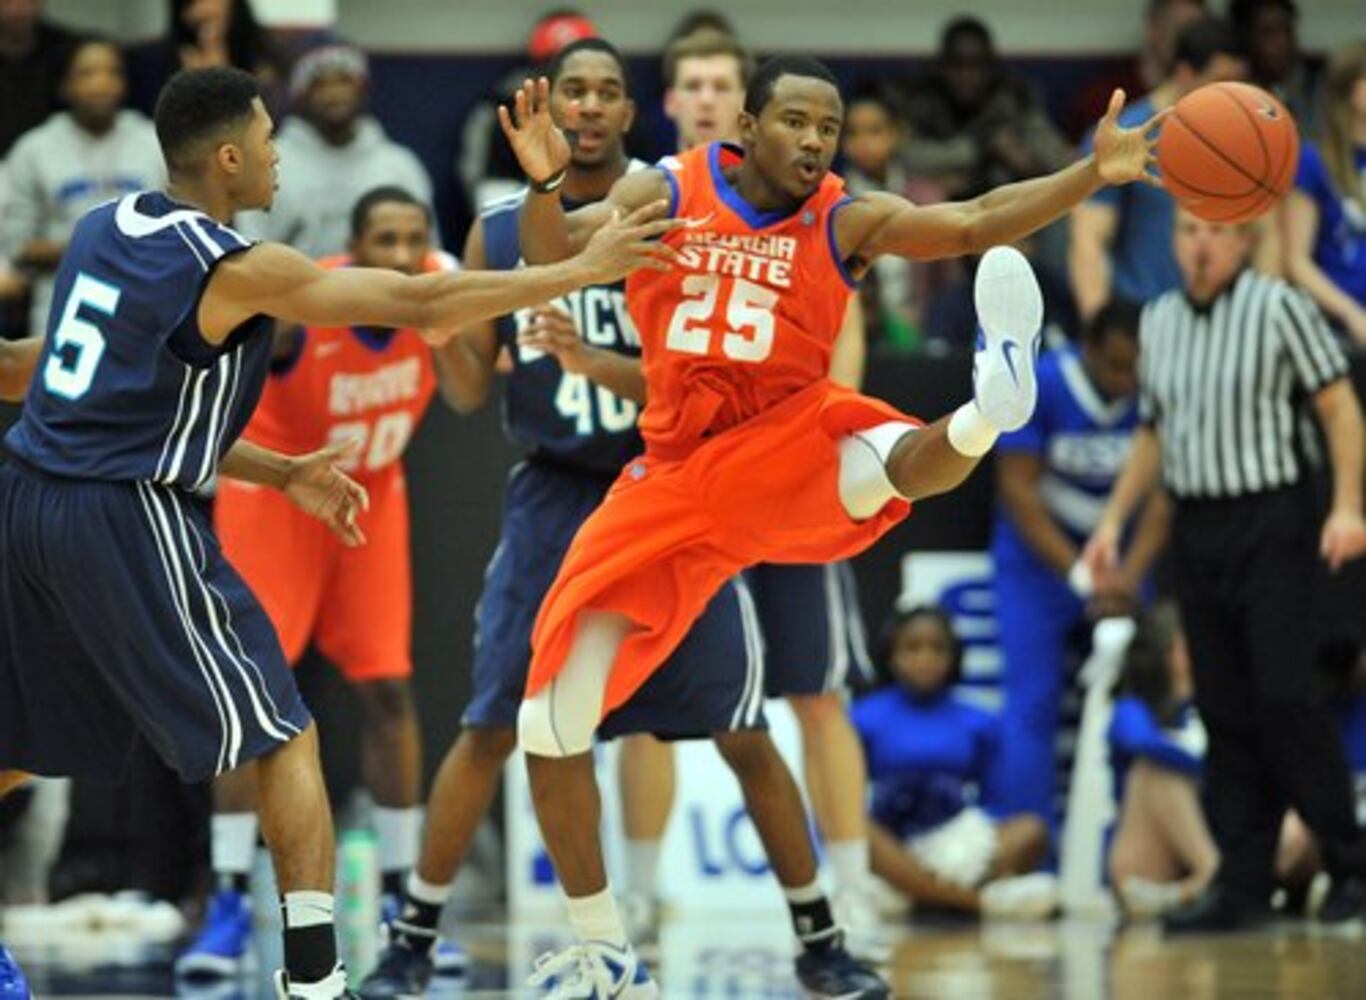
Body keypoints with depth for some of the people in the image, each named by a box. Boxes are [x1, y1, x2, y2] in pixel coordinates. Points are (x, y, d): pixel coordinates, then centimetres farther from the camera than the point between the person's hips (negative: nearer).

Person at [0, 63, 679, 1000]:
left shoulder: (103, 230, 13)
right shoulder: (239, 269, -10)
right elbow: (421, 304, -10)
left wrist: (283, 474, 19)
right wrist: (581, 270, -2)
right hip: (128, 519, -7)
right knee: (287, 739, 3)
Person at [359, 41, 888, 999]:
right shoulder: (501, 229, 1)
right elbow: (473, 390, 5)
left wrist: (595, 362, -29)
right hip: (554, 497, 1)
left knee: (743, 735, 1)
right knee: (492, 728, -5)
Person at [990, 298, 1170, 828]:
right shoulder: (1038, 386, -18)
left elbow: (1162, 495, -12)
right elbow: (1018, 490, -18)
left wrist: (1129, 575, -27)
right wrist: (1080, 577, -24)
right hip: (1039, 560, -3)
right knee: (1032, 708, -8)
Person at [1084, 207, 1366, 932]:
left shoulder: (1277, 308, -5)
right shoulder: (1158, 322, 13)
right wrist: (1113, 519, 14)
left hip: (1269, 523, -5)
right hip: (1194, 528, 5)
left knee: (1283, 694, -12)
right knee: (1223, 709, 4)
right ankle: (1241, 881, 6)